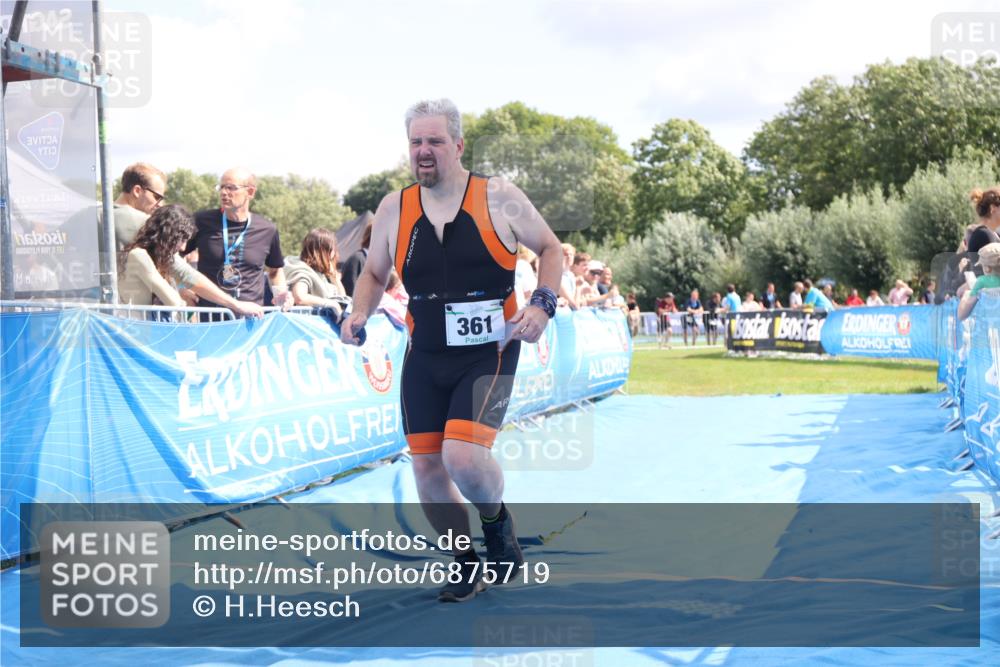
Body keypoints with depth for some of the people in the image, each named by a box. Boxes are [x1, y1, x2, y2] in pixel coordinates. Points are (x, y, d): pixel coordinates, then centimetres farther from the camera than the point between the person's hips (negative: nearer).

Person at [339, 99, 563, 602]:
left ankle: (496, 519, 14)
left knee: (462, 455, -21)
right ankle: (467, 565, 25)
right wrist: (359, 313, -2)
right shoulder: (394, 208, 3)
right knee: (426, 466, 2)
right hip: (424, 358, 4)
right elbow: (374, 274, 17)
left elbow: (550, 248, 6)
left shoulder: (498, 198, -6)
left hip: (488, 355, -4)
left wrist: (542, 304, -10)